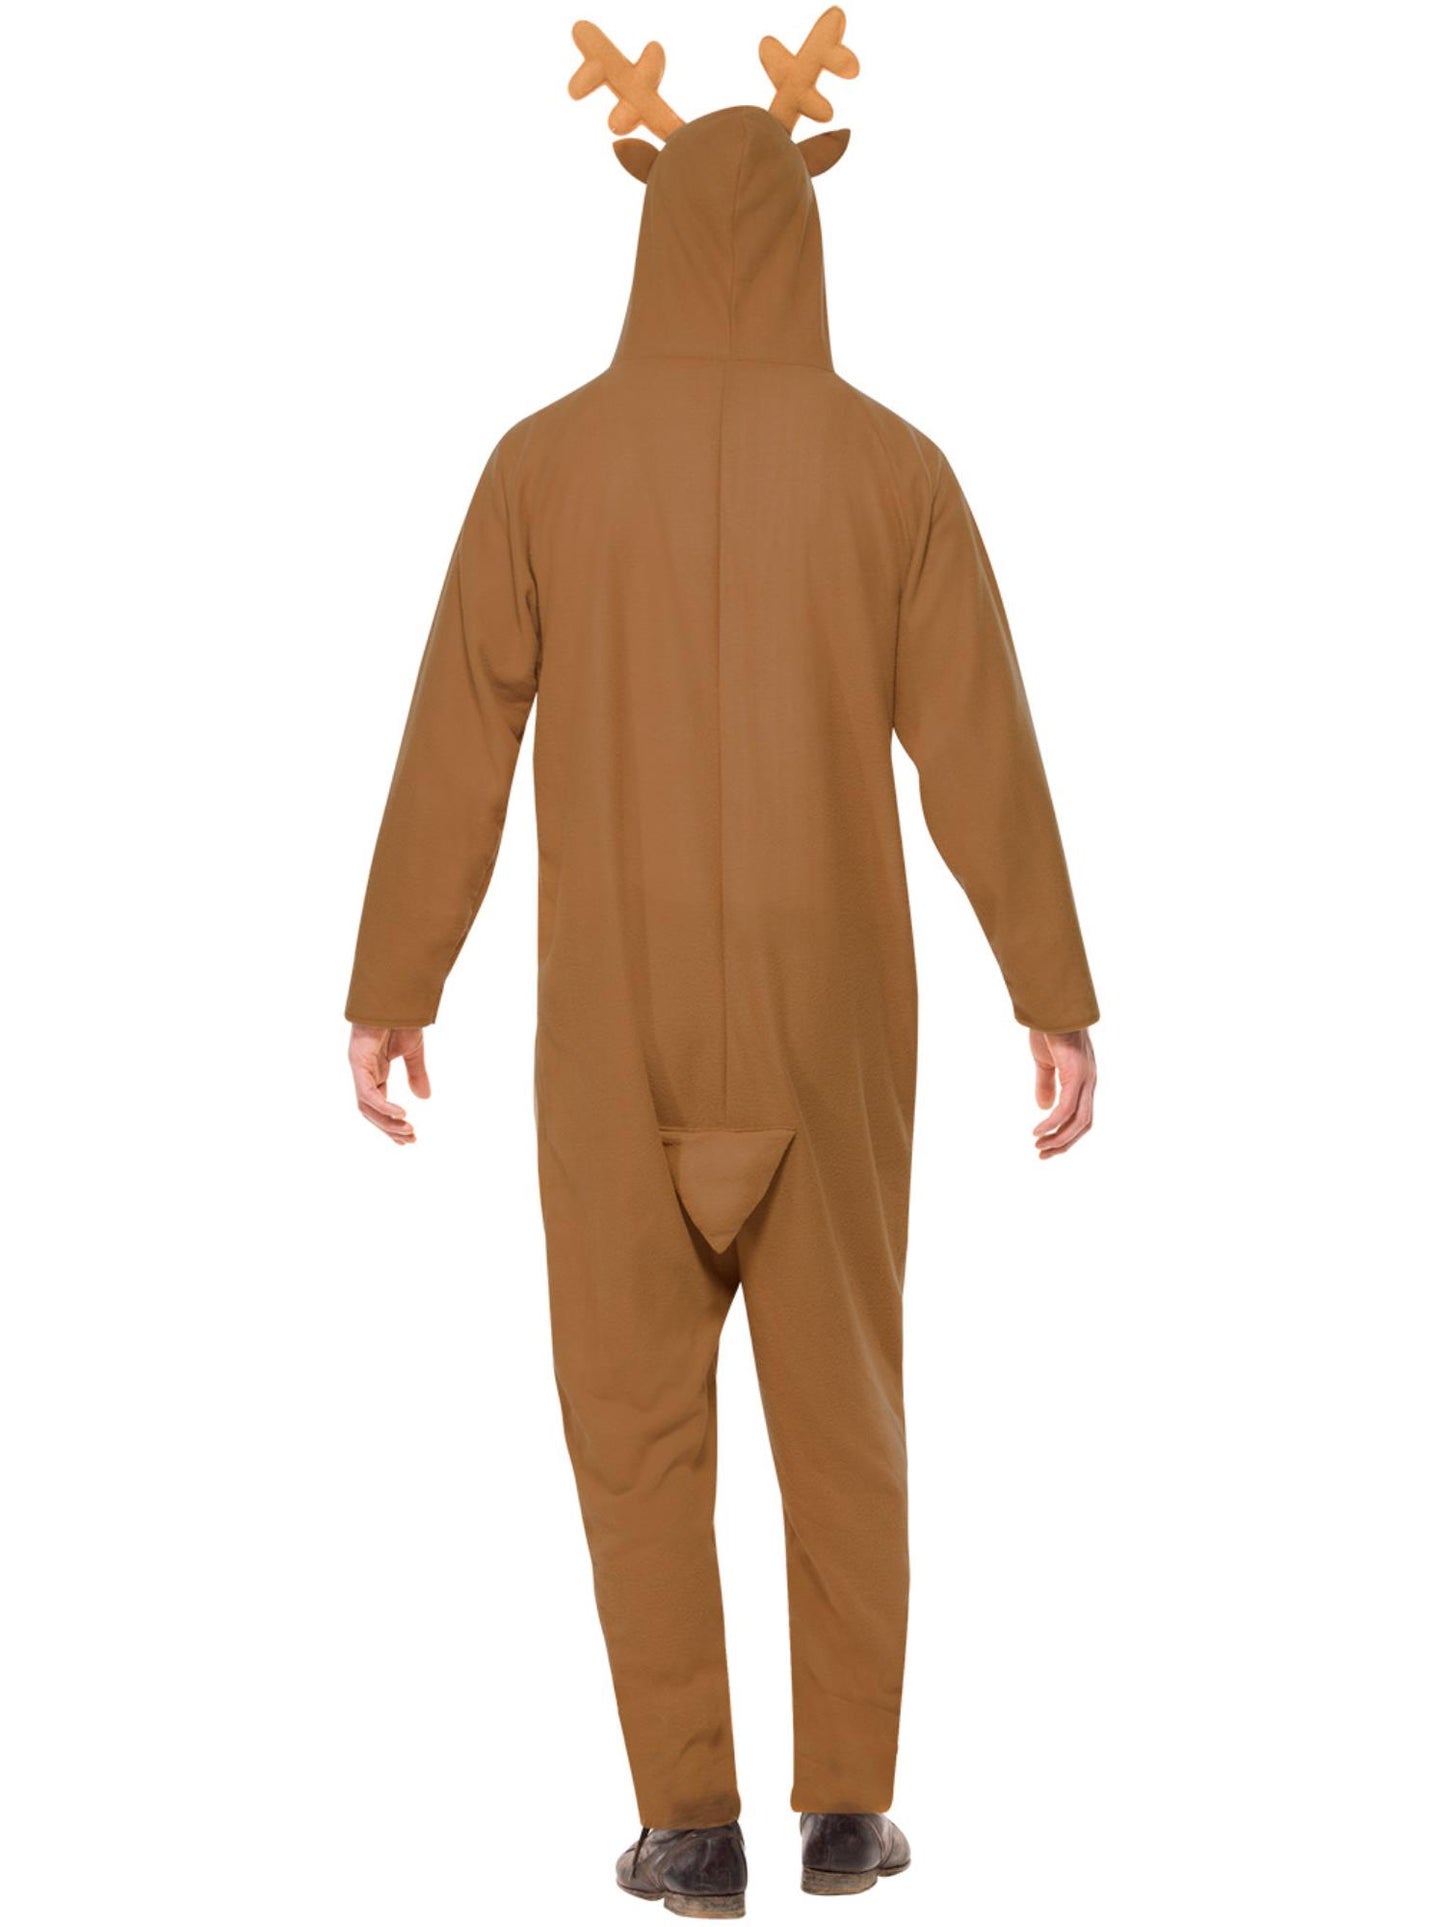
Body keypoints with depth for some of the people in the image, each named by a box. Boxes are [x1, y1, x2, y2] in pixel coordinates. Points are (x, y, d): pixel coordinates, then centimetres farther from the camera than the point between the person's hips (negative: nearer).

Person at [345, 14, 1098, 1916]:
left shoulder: (544, 460, -3)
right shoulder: (896, 465, -3)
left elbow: (452, 750, -3)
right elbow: (986, 753, -5)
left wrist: (388, 994, 5)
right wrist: (1061, 1004, 1)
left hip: (621, 998, 0)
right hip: (828, 993, 1)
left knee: (637, 1408, 8)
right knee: (841, 1393, 12)